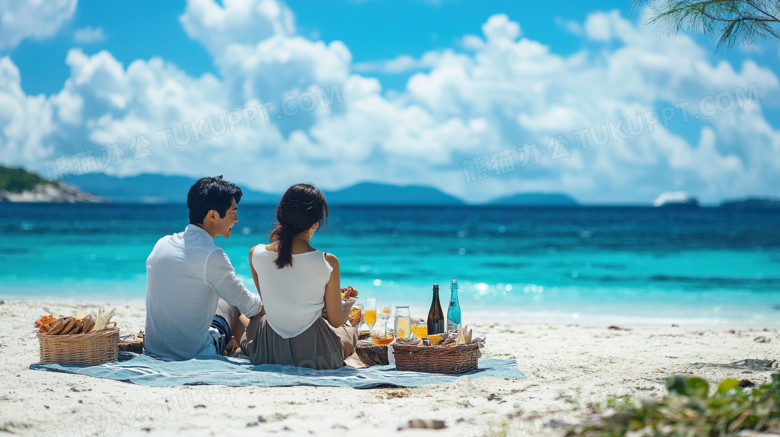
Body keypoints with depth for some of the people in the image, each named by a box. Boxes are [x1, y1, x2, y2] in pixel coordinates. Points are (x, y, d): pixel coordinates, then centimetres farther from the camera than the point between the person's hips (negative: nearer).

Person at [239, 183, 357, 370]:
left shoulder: (256, 254, -13)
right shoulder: (328, 262, -21)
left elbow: (266, 306, 5)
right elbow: (336, 321, -7)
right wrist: (347, 308, 15)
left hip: (267, 352, 2)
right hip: (314, 353, -1)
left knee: (244, 315, 38)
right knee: (350, 329, 35)